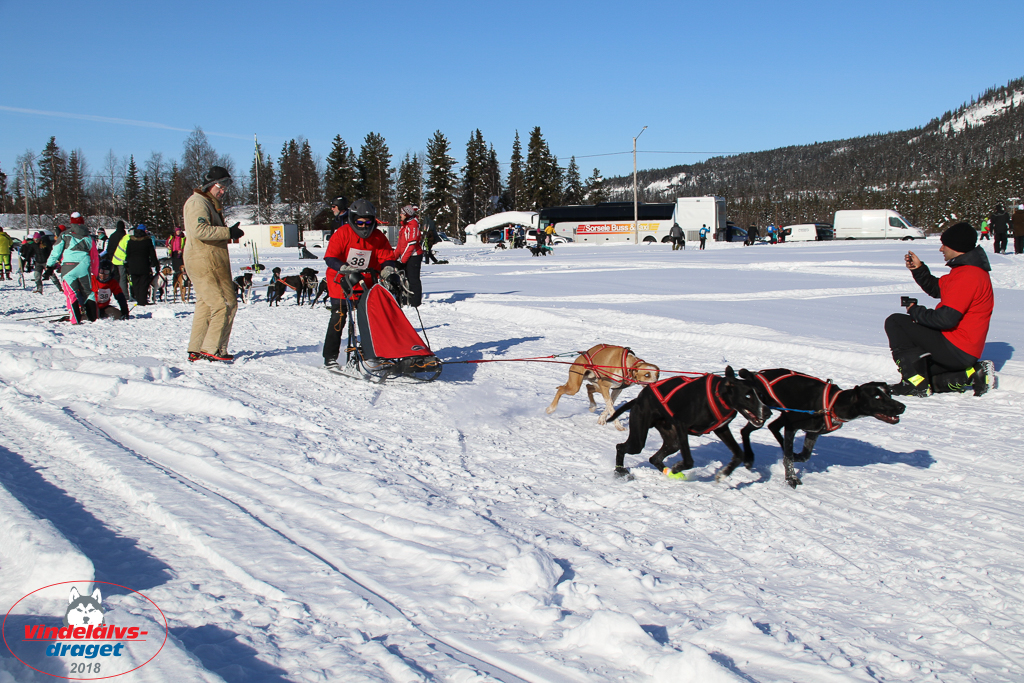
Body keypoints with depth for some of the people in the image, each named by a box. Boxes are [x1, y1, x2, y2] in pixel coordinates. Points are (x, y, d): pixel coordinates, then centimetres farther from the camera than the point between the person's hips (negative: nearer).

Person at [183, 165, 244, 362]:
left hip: (209, 263, 11)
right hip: (205, 263, -11)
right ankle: (212, 349, -8)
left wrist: (229, 233, 6)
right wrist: (228, 232, -23)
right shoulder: (197, 202, -11)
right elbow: (199, 230, -25)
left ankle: (196, 351, 16)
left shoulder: (210, 203, 23)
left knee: (205, 306, 12)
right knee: (226, 304, -11)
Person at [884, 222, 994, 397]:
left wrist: (916, 311, -10)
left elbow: (946, 319, -26)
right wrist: (919, 269, 4)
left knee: (895, 322, -9)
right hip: (966, 351, 11)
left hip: (956, 348, -11)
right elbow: (936, 288, 20)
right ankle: (971, 374, 10)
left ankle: (917, 384, -12)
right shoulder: (971, 269, 12)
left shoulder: (967, 276, -22)